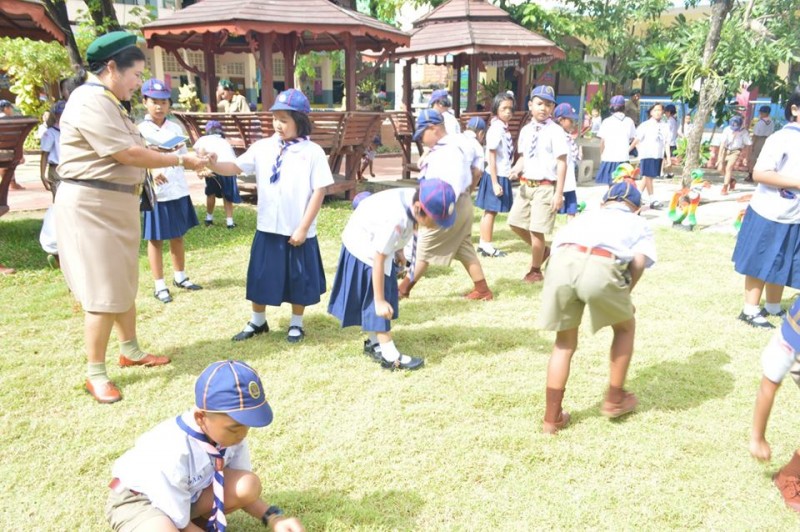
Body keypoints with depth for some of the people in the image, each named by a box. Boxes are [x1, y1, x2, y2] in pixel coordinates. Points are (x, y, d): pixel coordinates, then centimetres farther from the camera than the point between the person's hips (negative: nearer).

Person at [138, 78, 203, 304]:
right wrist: (151, 172, -30)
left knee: (177, 235, 15)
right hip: (154, 192, -4)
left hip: (178, 190, 4)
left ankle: (180, 277, 29)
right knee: (155, 239, 5)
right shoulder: (140, 130, -6)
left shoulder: (176, 128, 7)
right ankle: (159, 285, 13)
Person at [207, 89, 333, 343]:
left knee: (298, 279, 11)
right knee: (261, 277, 13)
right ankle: (257, 322, 32)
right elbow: (235, 168, 0)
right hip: (268, 228, 3)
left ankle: (296, 324, 29)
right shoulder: (263, 147, 1)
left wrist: (303, 228, -11)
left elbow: (319, 192, -9)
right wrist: (212, 164, -22)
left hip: (298, 231, -3)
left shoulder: (313, 152, -8)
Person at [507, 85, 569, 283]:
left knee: (536, 230, -3)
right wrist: (517, 169, -7)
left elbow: (562, 163, -12)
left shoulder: (555, 131, -10)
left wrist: (559, 193, -16)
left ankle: (535, 270, 17)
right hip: (526, 184, 7)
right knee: (516, 223, 13)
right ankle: (542, 250, 36)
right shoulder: (526, 130, 8)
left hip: (545, 187, -7)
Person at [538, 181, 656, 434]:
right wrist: (624, 294, 24)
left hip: (562, 263, 3)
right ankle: (615, 399, 39)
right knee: (626, 326, 30)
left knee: (565, 343, 24)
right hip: (601, 268, -3)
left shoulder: (586, 215, 41)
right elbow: (639, 261, 10)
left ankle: (551, 418, 31)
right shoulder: (639, 223, 32)